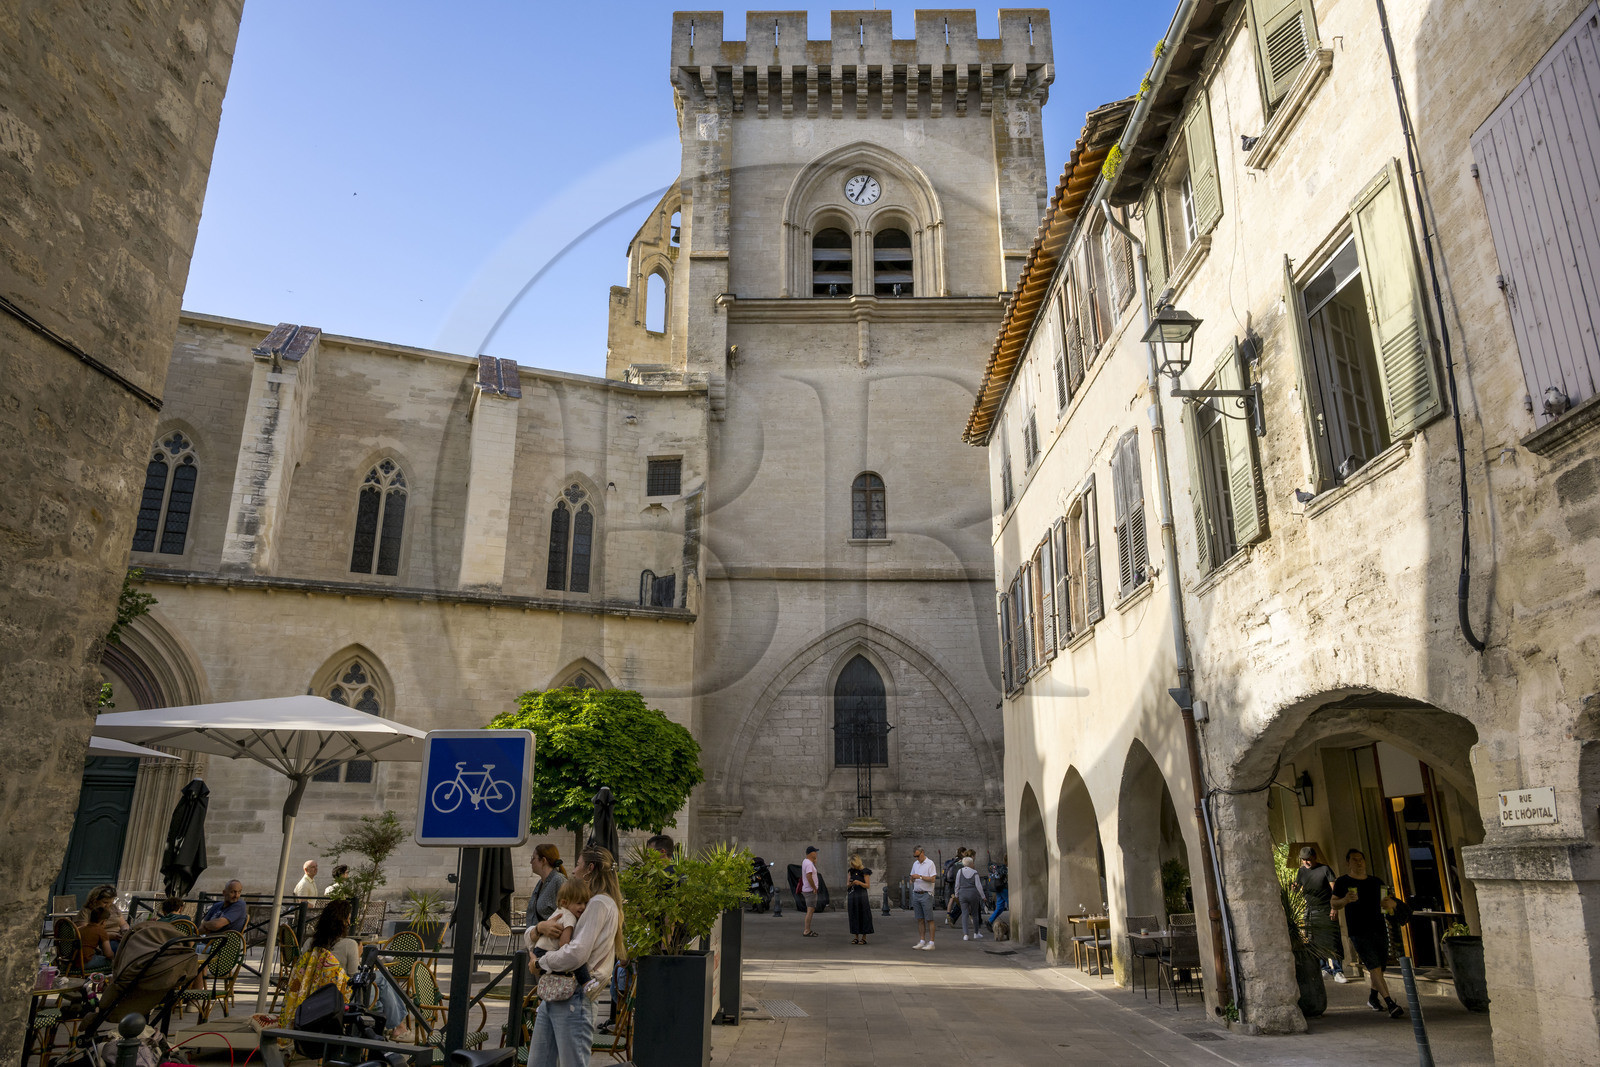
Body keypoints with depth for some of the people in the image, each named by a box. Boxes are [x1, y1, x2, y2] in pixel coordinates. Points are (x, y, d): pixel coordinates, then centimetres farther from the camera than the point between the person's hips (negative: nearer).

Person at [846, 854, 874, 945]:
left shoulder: (864, 871, -3)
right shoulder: (851, 871, 12)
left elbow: (868, 886, -5)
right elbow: (847, 885, 11)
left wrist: (859, 883, -21)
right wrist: (850, 884, -12)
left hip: (862, 896, -5)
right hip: (852, 896, 5)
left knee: (863, 916, -4)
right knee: (854, 916, 5)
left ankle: (864, 937, 3)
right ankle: (856, 937, 12)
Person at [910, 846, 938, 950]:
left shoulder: (930, 863, -6)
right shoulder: (915, 864, 15)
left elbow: (933, 879, -13)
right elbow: (912, 878, 21)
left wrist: (920, 876, -17)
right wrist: (912, 878, -2)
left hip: (926, 894, -6)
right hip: (916, 894, 6)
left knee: (929, 919, -5)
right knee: (920, 919, 8)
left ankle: (931, 943, -4)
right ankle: (922, 941, 13)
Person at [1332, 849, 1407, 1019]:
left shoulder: (1375, 882, 15)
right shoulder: (1343, 882, 2)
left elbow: (1393, 901, 18)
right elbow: (1334, 904, 0)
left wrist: (1392, 903, -7)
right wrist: (1345, 900, -21)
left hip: (1379, 928, 5)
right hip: (1358, 932, -5)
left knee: (1379, 967, 11)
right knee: (1374, 966, -14)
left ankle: (1373, 998, 32)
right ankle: (1390, 1003, -17)